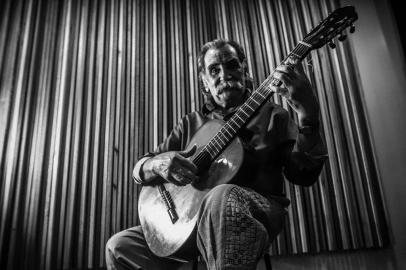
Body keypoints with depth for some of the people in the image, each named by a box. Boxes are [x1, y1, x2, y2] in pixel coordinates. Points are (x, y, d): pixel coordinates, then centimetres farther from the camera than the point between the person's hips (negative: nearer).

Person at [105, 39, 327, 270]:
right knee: (120, 246, -8)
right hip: (194, 220, 4)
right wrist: (157, 164, -13)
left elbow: (304, 175, -6)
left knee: (222, 197, -37)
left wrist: (308, 115, -22)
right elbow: (140, 169, 13)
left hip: (258, 215, -3)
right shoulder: (191, 123, 14)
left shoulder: (272, 116, 7)